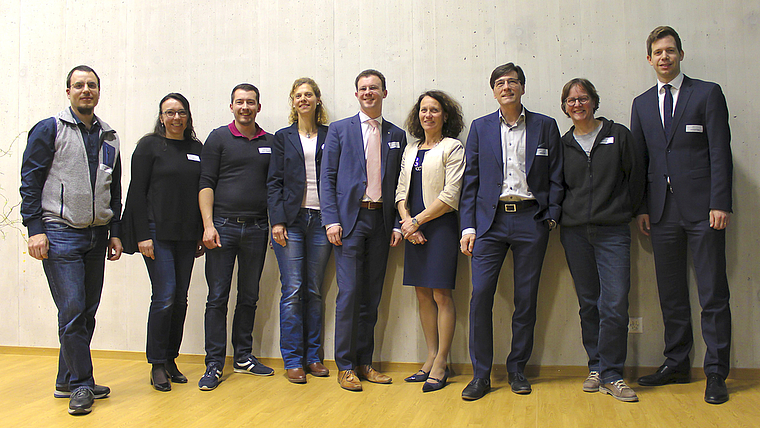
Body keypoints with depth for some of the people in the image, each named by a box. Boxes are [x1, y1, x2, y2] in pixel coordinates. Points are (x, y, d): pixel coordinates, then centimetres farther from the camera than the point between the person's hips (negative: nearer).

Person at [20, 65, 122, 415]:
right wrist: (35, 229, -12)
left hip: (96, 236, 6)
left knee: (87, 312, 9)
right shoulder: (49, 130, 0)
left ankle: (68, 381, 22)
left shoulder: (109, 138, 15)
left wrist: (114, 232, 14)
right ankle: (81, 384, 3)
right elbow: (30, 182, -4)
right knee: (72, 311, -9)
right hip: (60, 234, -5)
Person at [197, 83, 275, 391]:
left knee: (249, 296, 10)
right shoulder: (218, 138, 3)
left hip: (257, 228, 3)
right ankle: (214, 364, 5)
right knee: (218, 297, -2)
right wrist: (208, 224, -11)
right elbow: (206, 183, -2)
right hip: (223, 226, -3)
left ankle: (244, 357, 21)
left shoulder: (270, 142, 12)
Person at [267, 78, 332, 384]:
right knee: (293, 290, -3)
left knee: (314, 290, 6)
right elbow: (274, 182, 4)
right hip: (291, 220, -1)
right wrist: (277, 220, -6)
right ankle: (293, 360, 5)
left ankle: (313, 355, 16)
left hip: (321, 220, 1)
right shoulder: (283, 137, 9)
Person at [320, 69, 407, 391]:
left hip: (381, 221, 3)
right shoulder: (339, 130, 6)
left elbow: (400, 183, 11)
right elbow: (327, 177, 1)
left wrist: (398, 224, 2)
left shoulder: (397, 135, 13)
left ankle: (364, 362, 17)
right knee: (349, 293, -5)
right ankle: (346, 365, 5)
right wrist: (331, 220, -9)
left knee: (372, 296, 7)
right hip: (350, 219, -3)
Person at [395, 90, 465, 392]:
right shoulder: (411, 150, 17)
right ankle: (431, 358, 17)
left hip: (441, 226, -6)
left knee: (441, 294, -5)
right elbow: (402, 190, 15)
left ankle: (440, 365, 2)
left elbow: (451, 195, -11)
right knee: (422, 294, 8)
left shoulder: (453, 147, -2)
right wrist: (406, 222, -2)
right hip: (414, 228, 6)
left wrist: (416, 221, -10)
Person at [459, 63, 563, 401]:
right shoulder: (481, 128, 10)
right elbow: (470, 180, 7)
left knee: (526, 297, 5)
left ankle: (517, 368, 21)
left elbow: (556, 177, 8)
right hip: (491, 220, 0)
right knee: (480, 294, -8)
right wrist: (468, 226, 0)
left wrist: (551, 217, -3)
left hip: (530, 220, 0)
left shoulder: (545, 126, 9)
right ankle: (481, 374, 4)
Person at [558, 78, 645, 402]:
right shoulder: (563, 144, 10)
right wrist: (560, 214, 7)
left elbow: (636, 176, 6)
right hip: (574, 232, 2)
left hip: (613, 232, -2)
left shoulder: (618, 135, 4)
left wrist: (627, 212, 6)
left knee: (615, 304, -8)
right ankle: (596, 367, 20)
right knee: (588, 304, 8)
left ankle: (611, 375, 2)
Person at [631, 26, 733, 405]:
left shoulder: (708, 93, 3)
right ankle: (677, 364, 21)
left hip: (702, 208, -4)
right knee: (671, 294, 10)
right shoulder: (642, 104, 14)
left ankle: (716, 373, 10)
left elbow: (720, 152, -3)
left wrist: (720, 203, -11)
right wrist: (642, 208, 6)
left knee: (713, 295, 0)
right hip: (663, 211, 4)